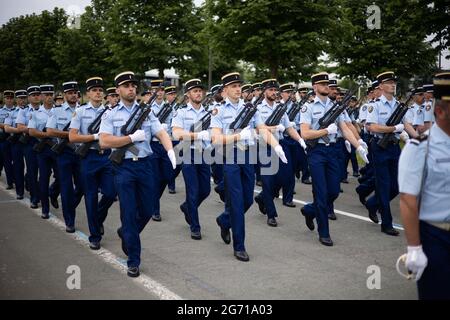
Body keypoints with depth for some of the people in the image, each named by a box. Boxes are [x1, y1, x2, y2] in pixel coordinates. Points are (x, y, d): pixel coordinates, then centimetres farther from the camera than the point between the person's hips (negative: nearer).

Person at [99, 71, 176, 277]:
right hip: (123, 167, -3)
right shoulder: (110, 115, 2)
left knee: (147, 211, 10)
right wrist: (132, 138, -13)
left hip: (145, 165, 3)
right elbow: (104, 142, -11)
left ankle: (125, 234, 41)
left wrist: (170, 150, -23)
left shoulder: (147, 113, 9)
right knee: (129, 213, -1)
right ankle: (133, 262, 9)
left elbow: (161, 133, -3)